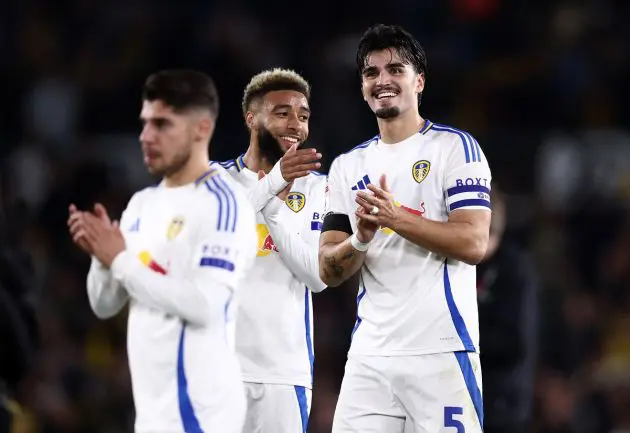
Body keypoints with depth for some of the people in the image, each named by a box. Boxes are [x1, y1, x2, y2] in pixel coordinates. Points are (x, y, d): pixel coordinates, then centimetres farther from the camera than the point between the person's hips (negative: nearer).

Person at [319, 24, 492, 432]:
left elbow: (473, 243, -11)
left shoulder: (454, 147, 0)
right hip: (370, 355, 5)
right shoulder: (349, 166, 16)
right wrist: (361, 240, -10)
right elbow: (329, 271, 11)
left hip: (441, 352, -5)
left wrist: (395, 217, -18)